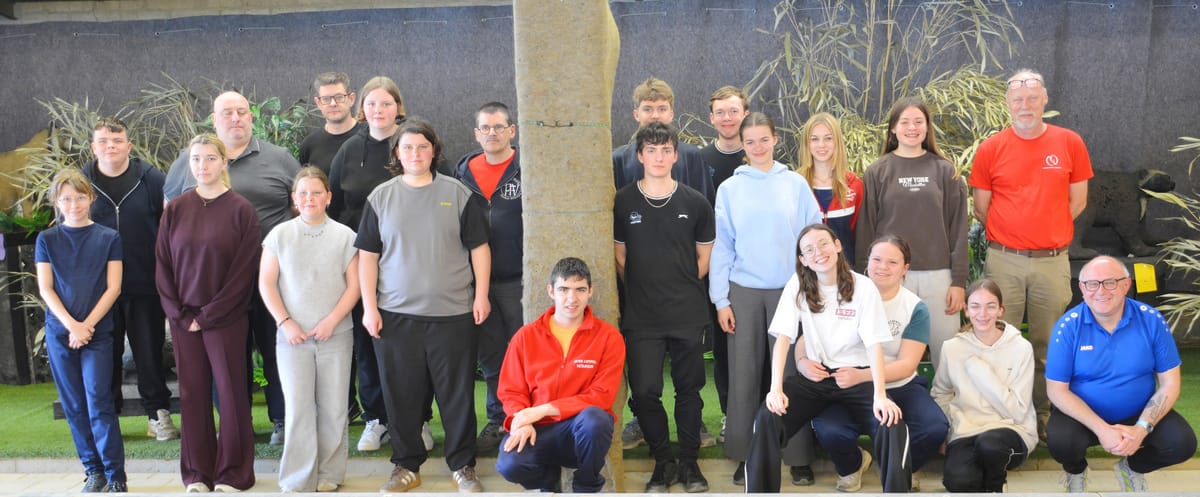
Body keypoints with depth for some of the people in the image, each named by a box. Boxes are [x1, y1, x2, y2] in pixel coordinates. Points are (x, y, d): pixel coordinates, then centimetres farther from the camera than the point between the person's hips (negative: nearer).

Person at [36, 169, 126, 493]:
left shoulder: (108, 238, 1)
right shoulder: (47, 240, 5)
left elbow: (113, 287, -2)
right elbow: (45, 289, 1)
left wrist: (86, 325, -10)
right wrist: (71, 325, -11)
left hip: (97, 333, -2)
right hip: (59, 332, 2)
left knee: (99, 405, -6)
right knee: (74, 406, 6)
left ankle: (116, 477, -1)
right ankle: (93, 470, 16)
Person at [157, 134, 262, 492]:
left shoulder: (241, 209, -5)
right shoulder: (175, 209, 5)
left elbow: (244, 270, -9)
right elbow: (163, 265, 5)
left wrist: (207, 315, -11)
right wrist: (179, 314, -5)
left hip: (225, 318, -3)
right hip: (183, 319, 3)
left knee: (230, 393, 2)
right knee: (192, 394, 8)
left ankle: (232, 474, 14)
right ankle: (196, 473, 19)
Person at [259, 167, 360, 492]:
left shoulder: (344, 236, 3)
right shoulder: (280, 235, 4)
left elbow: (354, 285, 1)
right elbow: (266, 283, 4)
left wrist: (332, 320, -9)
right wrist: (285, 322, -6)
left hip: (336, 335, 0)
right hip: (293, 336, 0)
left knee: (333, 409, 4)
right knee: (298, 408, -2)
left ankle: (329, 476, 18)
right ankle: (297, 482, 6)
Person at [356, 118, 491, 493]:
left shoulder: (458, 193, 4)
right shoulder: (381, 197, 6)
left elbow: (478, 247, 5)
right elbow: (368, 255, 6)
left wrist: (481, 295, -2)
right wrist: (369, 306, 0)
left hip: (453, 313, -1)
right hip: (395, 314, 1)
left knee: (458, 392, 4)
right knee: (401, 394, 7)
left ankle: (463, 466, 17)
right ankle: (407, 466, 22)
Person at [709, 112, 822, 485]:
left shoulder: (796, 184, 3)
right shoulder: (730, 188, 3)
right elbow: (722, 246, 3)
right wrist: (720, 299, -1)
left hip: (790, 289, 0)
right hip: (744, 291, 1)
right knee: (744, 373, 4)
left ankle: (798, 454, 14)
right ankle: (745, 454, 15)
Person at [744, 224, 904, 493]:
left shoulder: (863, 287, -6)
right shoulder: (797, 285, -1)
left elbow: (874, 344, -12)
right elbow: (783, 338, -9)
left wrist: (879, 396, -26)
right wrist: (776, 388, -22)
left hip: (857, 377, -1)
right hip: (814, 377, 1)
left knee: (893, 424, -29)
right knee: (767, 419, -24)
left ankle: (895, 489, -8)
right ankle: (759, 490, -9)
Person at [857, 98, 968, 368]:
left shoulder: (945, 171, 7)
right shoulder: (877, 172, 5)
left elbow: (958, 229, 5)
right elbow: (866, 230, 4)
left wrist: (959, 281, -1)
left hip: (938, 275, 1)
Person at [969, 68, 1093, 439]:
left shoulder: (1070, 143, 3)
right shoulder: (991, 149, 0)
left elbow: (1077, 201, 8)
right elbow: (981, 208, 7)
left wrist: (1047, 232, 6)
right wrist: (1011, 234, 8)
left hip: (1052, 260, 1)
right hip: (1004, 260, 0)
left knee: (1048, 346, 9)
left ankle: (1043, 416, 23)